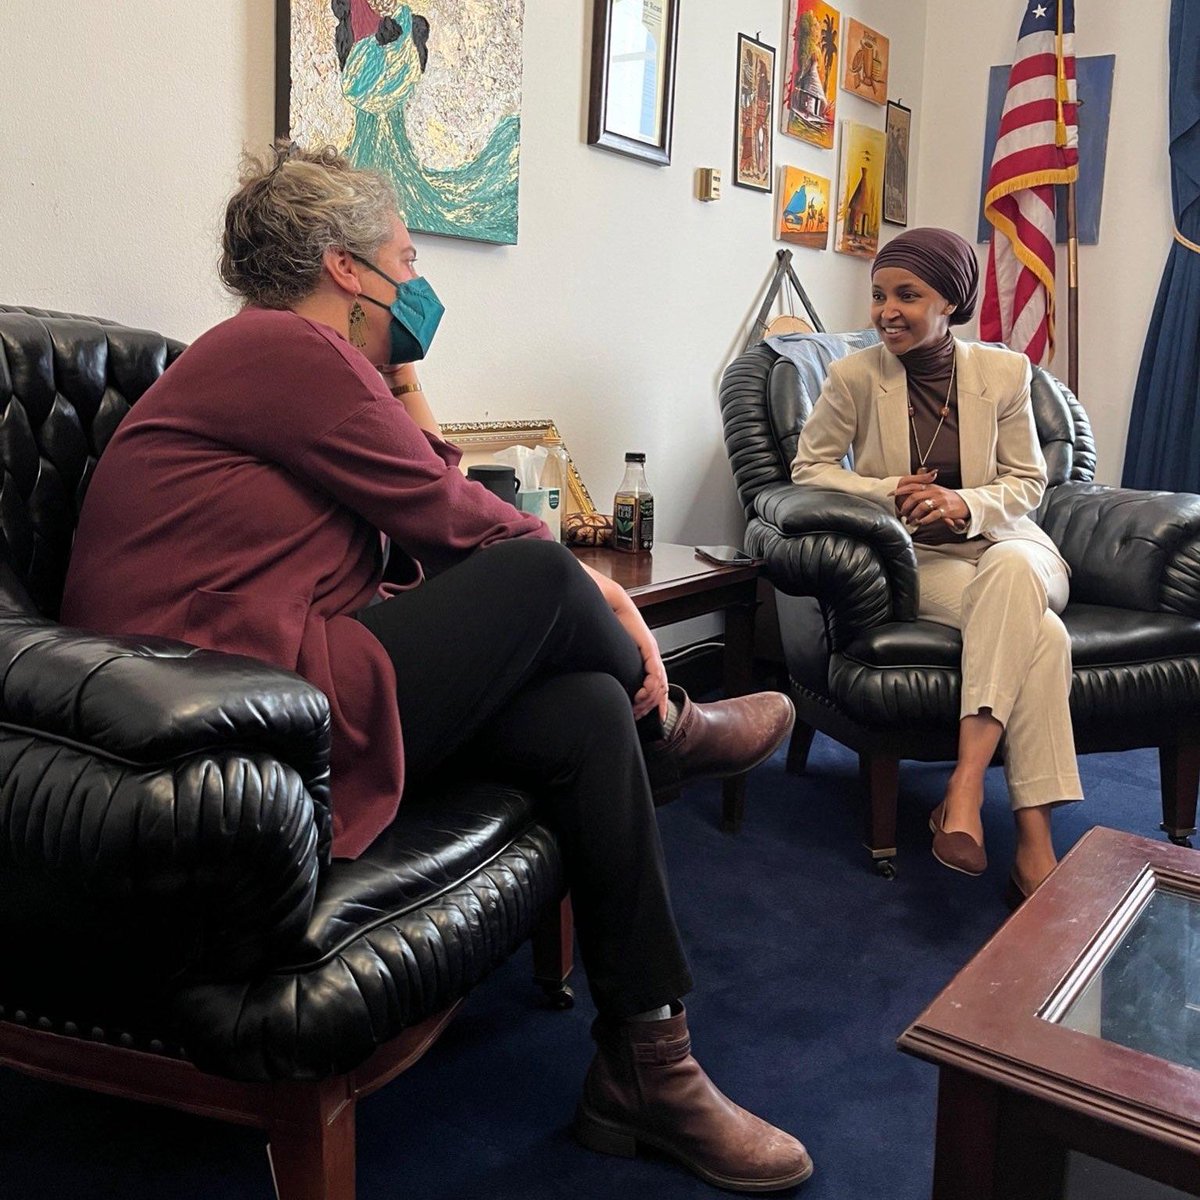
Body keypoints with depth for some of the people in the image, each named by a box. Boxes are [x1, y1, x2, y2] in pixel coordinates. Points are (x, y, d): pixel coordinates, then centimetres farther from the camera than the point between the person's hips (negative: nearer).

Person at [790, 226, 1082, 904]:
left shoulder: (1004, 372, 1)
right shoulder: (856, 375, -4)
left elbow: (1028, 483, 6)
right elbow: (810, 467, 3)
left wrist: (965, 505, -16)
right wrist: (889, 492, -14)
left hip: (1005, 544, 2)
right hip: (915, 559, -2)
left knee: (1011, 570, -39)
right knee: (1040, 635, -32)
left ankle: (965, 788, -38)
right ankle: (1034, 842, -31)